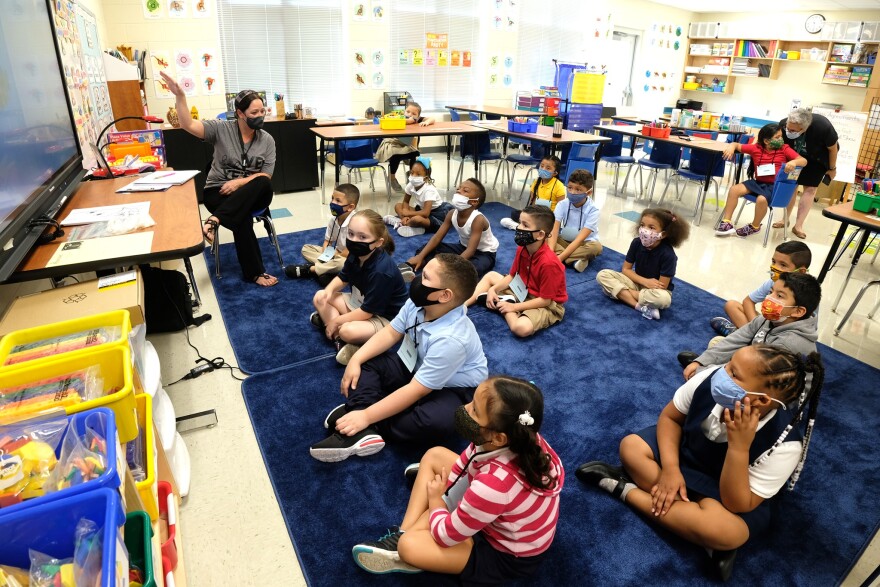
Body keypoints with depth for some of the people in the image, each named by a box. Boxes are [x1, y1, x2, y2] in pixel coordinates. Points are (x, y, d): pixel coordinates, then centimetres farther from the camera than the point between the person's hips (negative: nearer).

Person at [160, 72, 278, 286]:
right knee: (241, 220, -34)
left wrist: (239, 182, -17)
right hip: (218, 191, -2)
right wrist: (179, 95, -25)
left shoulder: (267, 140, 3)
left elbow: (266, 177, -3)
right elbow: (188, 125, -12)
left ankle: (215, 220, -34)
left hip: (252, 194, 2)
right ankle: (254, 273, -20)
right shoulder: (221, 128, -1)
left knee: (264, 185, -35)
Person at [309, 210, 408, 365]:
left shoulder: (381, 271, -33)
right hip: (360, 302, 9)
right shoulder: (356, 254, -10)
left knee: (348, 331, -36)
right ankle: (338, 337, -12)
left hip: (384, 318, -9)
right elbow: (343, 278, 10)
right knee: (320, 298, 2)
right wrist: (329, 290, -13)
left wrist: (336, 321, -16)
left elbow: (367, 311, -26)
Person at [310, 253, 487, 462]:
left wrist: (367, 416, -31)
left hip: (454, 389, -7)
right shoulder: (417, 303, -15)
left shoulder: (451, 339, -35)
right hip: (416, 367, 8)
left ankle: (368, 427, -22)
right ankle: (362, 432, -26)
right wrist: (356, 360, -15)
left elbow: (416, 390, -33)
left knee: (437, 422, -39)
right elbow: (391, 333, -2)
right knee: (365, 363, -7)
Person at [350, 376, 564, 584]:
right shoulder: (520, 438, -23)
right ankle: (403, 532, 7)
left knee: (408, 545, -21)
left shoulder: (493, 485, -43)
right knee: (434, 455, 7)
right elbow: (465, 462, -1)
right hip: (500, 515, 8)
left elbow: (445, 535, -24)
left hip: (509, 555, -7)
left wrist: (435, 498, -6)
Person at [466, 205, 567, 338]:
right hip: (523, 292, 8)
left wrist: (513, 307, -23)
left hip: (547, 305, -8)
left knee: (521, 327, -37)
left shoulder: (548, 263, -32)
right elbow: (512, 276, 5)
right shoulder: (522, 249, -8)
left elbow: (545, 300, -27)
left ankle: (502, 304, -8)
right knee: (491, 276, 14)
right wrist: (493, 290, -10)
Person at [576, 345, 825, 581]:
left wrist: (739, 447, -44)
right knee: (631, 447, -18)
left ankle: (627, 488, -15)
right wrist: (670, 468, -21)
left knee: (720, 529, -36)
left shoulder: (784, 444, -34)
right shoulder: (711, 380, -28)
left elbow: (738, 505, -31)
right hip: (684, 453, 5)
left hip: (733, 495, -4)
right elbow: (670, 417, -8)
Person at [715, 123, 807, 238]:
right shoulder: (756, 148, 2)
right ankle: (726, 222, -9)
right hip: (757, 182, 4)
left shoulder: (785, 149, -2)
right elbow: (737, 145, 8)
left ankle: (755, 226, -3)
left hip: (774, 185, -4)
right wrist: (731, 146, -16)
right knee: (734, 189, -16)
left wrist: (794, 162, -31)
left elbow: (804, 161, -7)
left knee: (762, 199, -33)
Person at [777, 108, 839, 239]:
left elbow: (833, 148, -19)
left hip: (817, 158, -2)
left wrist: (832, 169, -7)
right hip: (795, 156, 2)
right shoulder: (783, 124, -34)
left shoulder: (822, 127, -39)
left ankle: (798, 225, -3)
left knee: (810, 189, -6)